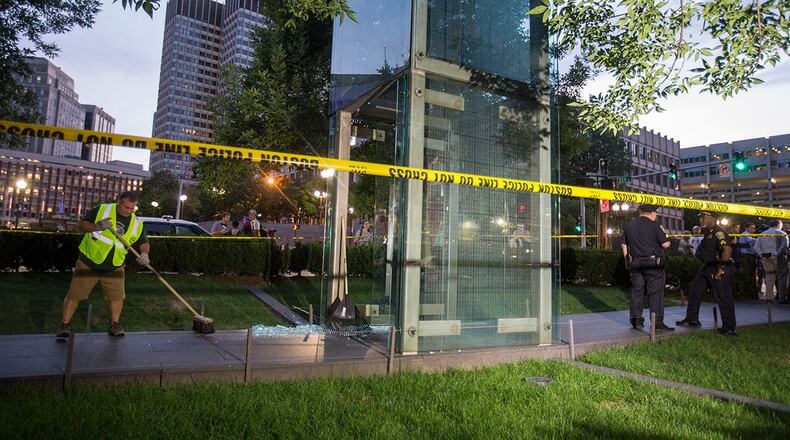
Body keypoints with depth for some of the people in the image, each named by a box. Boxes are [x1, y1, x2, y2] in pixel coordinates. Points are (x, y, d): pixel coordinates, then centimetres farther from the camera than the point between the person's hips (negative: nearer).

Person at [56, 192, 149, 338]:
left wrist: (145, 253, -15)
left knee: (117, 296, 0)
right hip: (88, 263, -2)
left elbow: (144, 243, 7)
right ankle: (65, 324, 16)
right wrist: (97, 226, -28)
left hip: (114, 268, 2)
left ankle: (114, 325, 17)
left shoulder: (137, 223, 0)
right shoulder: (101, 210, -9)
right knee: (74, 294, 1)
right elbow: (81, 224, -8)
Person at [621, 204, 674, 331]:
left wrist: (628, 262, 20)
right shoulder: (654, 225, -8)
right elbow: (665, 244, -8)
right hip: (653, 263, -5)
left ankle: (636, 320, 13)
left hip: (635, 263, 5)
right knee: (655, 292, -1)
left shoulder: (629, 226, 9)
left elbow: (624, 245, 13)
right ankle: (657, 321, -2)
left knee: (636, 291, 10)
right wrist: (666, 238, 14)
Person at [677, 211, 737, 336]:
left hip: (720, 270, -11)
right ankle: (692, 319, 23)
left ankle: (729, 328, 6)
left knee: (723, 298, -4)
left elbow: (727, 249, -30)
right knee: (694, 289, 14)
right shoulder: (707, 232, 14)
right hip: (708, 268, 11)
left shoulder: (719, 232, -18)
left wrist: (721, 268, -27)